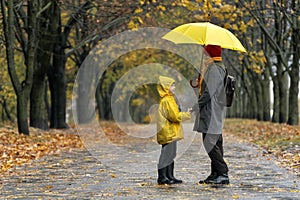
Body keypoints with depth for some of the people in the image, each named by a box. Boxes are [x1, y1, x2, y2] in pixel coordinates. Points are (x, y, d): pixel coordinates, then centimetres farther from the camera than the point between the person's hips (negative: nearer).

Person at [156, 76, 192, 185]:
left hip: (170, 132, 11)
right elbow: (175, 116, -19)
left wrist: (185, 113, 12)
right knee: (166, 154, -7)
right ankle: (162, 177, -4)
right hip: (168, 132, -11)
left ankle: (170, 176, 20)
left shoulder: (169, 99, 17)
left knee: (170, 155, 14)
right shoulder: (167, 100, -16)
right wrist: (187, 114, -8)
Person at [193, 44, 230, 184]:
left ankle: (223, 174, -13)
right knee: (215, 144, 11)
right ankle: (215, 174, 15)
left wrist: (196, 106, -13)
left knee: (210, 144, -11)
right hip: (217, 115, 11)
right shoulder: (221, 68, 16)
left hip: (211, 114, -11)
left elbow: (208, 92, -20)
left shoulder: (213, 69, -15)